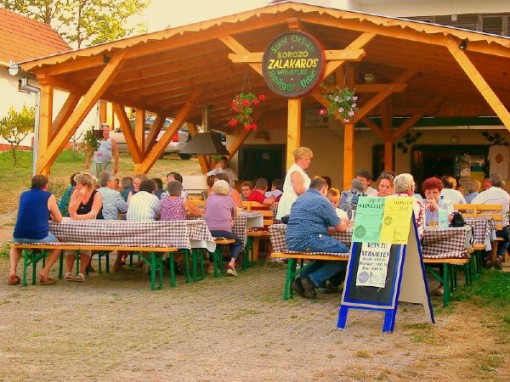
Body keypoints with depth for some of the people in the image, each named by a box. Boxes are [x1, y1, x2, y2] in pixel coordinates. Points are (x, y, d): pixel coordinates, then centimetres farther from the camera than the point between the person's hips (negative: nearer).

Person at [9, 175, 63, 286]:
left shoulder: (24, 195, 16)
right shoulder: (49, 196, 3)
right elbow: (58, 219, 5)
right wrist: (50, 216, 27)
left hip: (19, 236, 4)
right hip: (39, 237, -4)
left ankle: (12, 271, 12)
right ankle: (45, 273, 6)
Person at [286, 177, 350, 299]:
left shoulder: (300, 198, 23)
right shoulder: (323, 201, -3)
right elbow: (340, 228, 0)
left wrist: (328, 228, 31)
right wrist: (344, 221, 23)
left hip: (291, 242, 9)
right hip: (307, 240, -9)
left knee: (330, 248, 22)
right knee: (344, 252, -7)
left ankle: (303, 278, 9)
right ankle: (313, 281, -10)